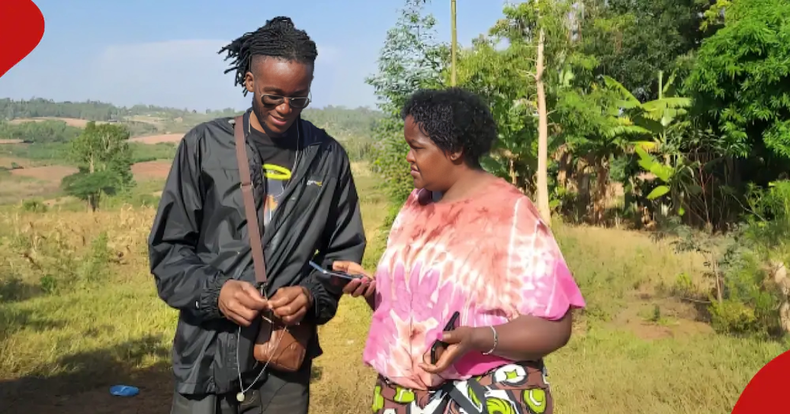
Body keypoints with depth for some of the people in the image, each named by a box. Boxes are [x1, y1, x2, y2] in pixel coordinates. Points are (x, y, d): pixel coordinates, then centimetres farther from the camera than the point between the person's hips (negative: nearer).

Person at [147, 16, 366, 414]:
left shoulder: (328, 157, 0)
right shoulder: (205, 145, -4)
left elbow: (344, 251, 6)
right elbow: (168, 247, 0)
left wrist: (312, 295, -12)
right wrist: (214, 292, -17)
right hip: (208, 354, -1)